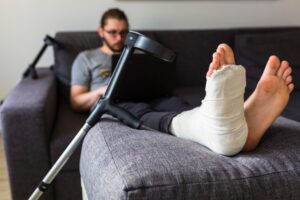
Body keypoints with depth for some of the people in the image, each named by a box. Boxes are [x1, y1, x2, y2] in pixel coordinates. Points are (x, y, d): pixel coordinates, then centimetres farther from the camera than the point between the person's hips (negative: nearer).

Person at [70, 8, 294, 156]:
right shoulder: (86, 58, 22)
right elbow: (76, 102, 14)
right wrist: (102, 90, -5)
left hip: (151, 98, 4)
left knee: (177, 105, -33)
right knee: (143, 112, -41)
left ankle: (244, 123, -67)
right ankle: (217, 127, -75)